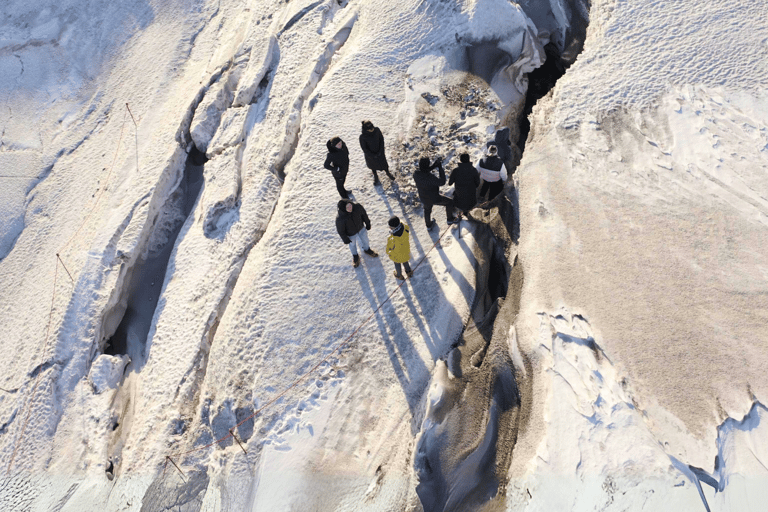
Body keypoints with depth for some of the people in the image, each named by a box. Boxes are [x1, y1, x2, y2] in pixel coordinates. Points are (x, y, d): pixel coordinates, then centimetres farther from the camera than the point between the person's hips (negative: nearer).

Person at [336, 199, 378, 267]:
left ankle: (367, 250, 64)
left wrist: (367, 223, 4)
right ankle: (355, 256, 59)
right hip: (351, 234, -3)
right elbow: (340, 230, -23)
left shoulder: (357, 207, -33)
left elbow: (364, 214, -11)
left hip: (361, 228, 3)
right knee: (352, 244, 27)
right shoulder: (340, 218, -41)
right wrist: (345, 239, -9)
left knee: (364, 239, 29)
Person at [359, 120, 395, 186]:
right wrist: (373, 156, -17)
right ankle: (376, 177, 55)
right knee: (373, 166, 25)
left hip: (379, 152, 2)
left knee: (384, 163, 22)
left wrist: (381, 151, -13)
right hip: (370, 154, -2)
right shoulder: (362, 136, -31)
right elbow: (364, 148, -19)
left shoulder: (377, 130, -25)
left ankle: (388, 174, 54)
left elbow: (381, 139, -10)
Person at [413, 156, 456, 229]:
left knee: (427, 210, 36)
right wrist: (440, 168, -24)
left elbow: (424, 172, 2)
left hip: (424, 198, 6)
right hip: (434, 199, -6)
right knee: (449, 202, 20)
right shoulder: (429, 177, -40)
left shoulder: (416, 174, -20)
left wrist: (434, 165, -8)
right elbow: (442, 182, -29)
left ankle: (429, 225, 58)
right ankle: (450, 219, 40)